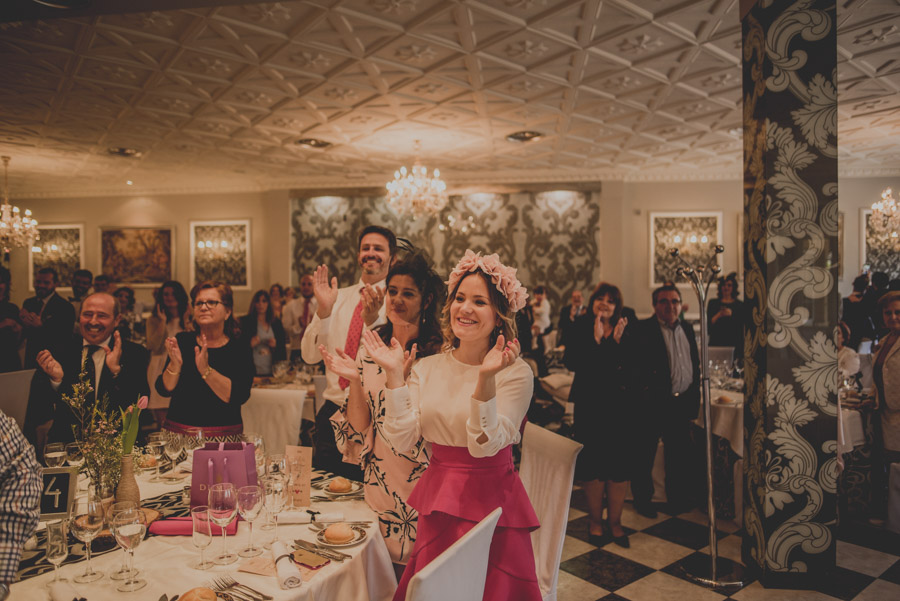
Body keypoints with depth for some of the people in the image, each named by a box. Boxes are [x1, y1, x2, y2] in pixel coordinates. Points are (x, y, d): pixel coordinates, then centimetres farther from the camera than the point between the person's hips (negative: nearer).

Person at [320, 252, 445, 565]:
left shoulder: (440, 355, -12)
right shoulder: (370, 351, 1)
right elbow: (359, 430, 0)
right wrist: (354, 380, -14)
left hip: (423, 483, -3)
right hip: (379, 481, 4)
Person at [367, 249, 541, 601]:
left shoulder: (515, 373, -12)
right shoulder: (427, 368, 0)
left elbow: (484, 445, -22)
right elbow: (402, 440, -7)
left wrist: (486, 378, -34)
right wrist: (393, 374, -14)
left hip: (489, 502, -4)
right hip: (436, 504, 4)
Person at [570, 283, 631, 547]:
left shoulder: (624, 328, 5)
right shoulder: (581, 328, -1)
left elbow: (630, 366, -4)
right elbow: (577, 363, -14)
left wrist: (618, 340, -14)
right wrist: (597, 338, -19)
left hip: (619, 405, 2)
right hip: (590, 404, -2)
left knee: (620, 465, 6)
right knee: (593, 465, 5)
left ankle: (614, 521, 23)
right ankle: (596, 521, 24)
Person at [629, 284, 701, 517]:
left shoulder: (687, 328, 12)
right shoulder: (642, 329, -8)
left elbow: (695, 362, 18)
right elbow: (633, 364, -13)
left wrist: (694, 394, 13)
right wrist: (644, 389, -18)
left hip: (682, 401, 5)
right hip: (652, 402, -5)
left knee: (679, 454, 14)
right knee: (644, 455, 7)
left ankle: (677, 500, 31)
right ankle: (643, 500, 24)